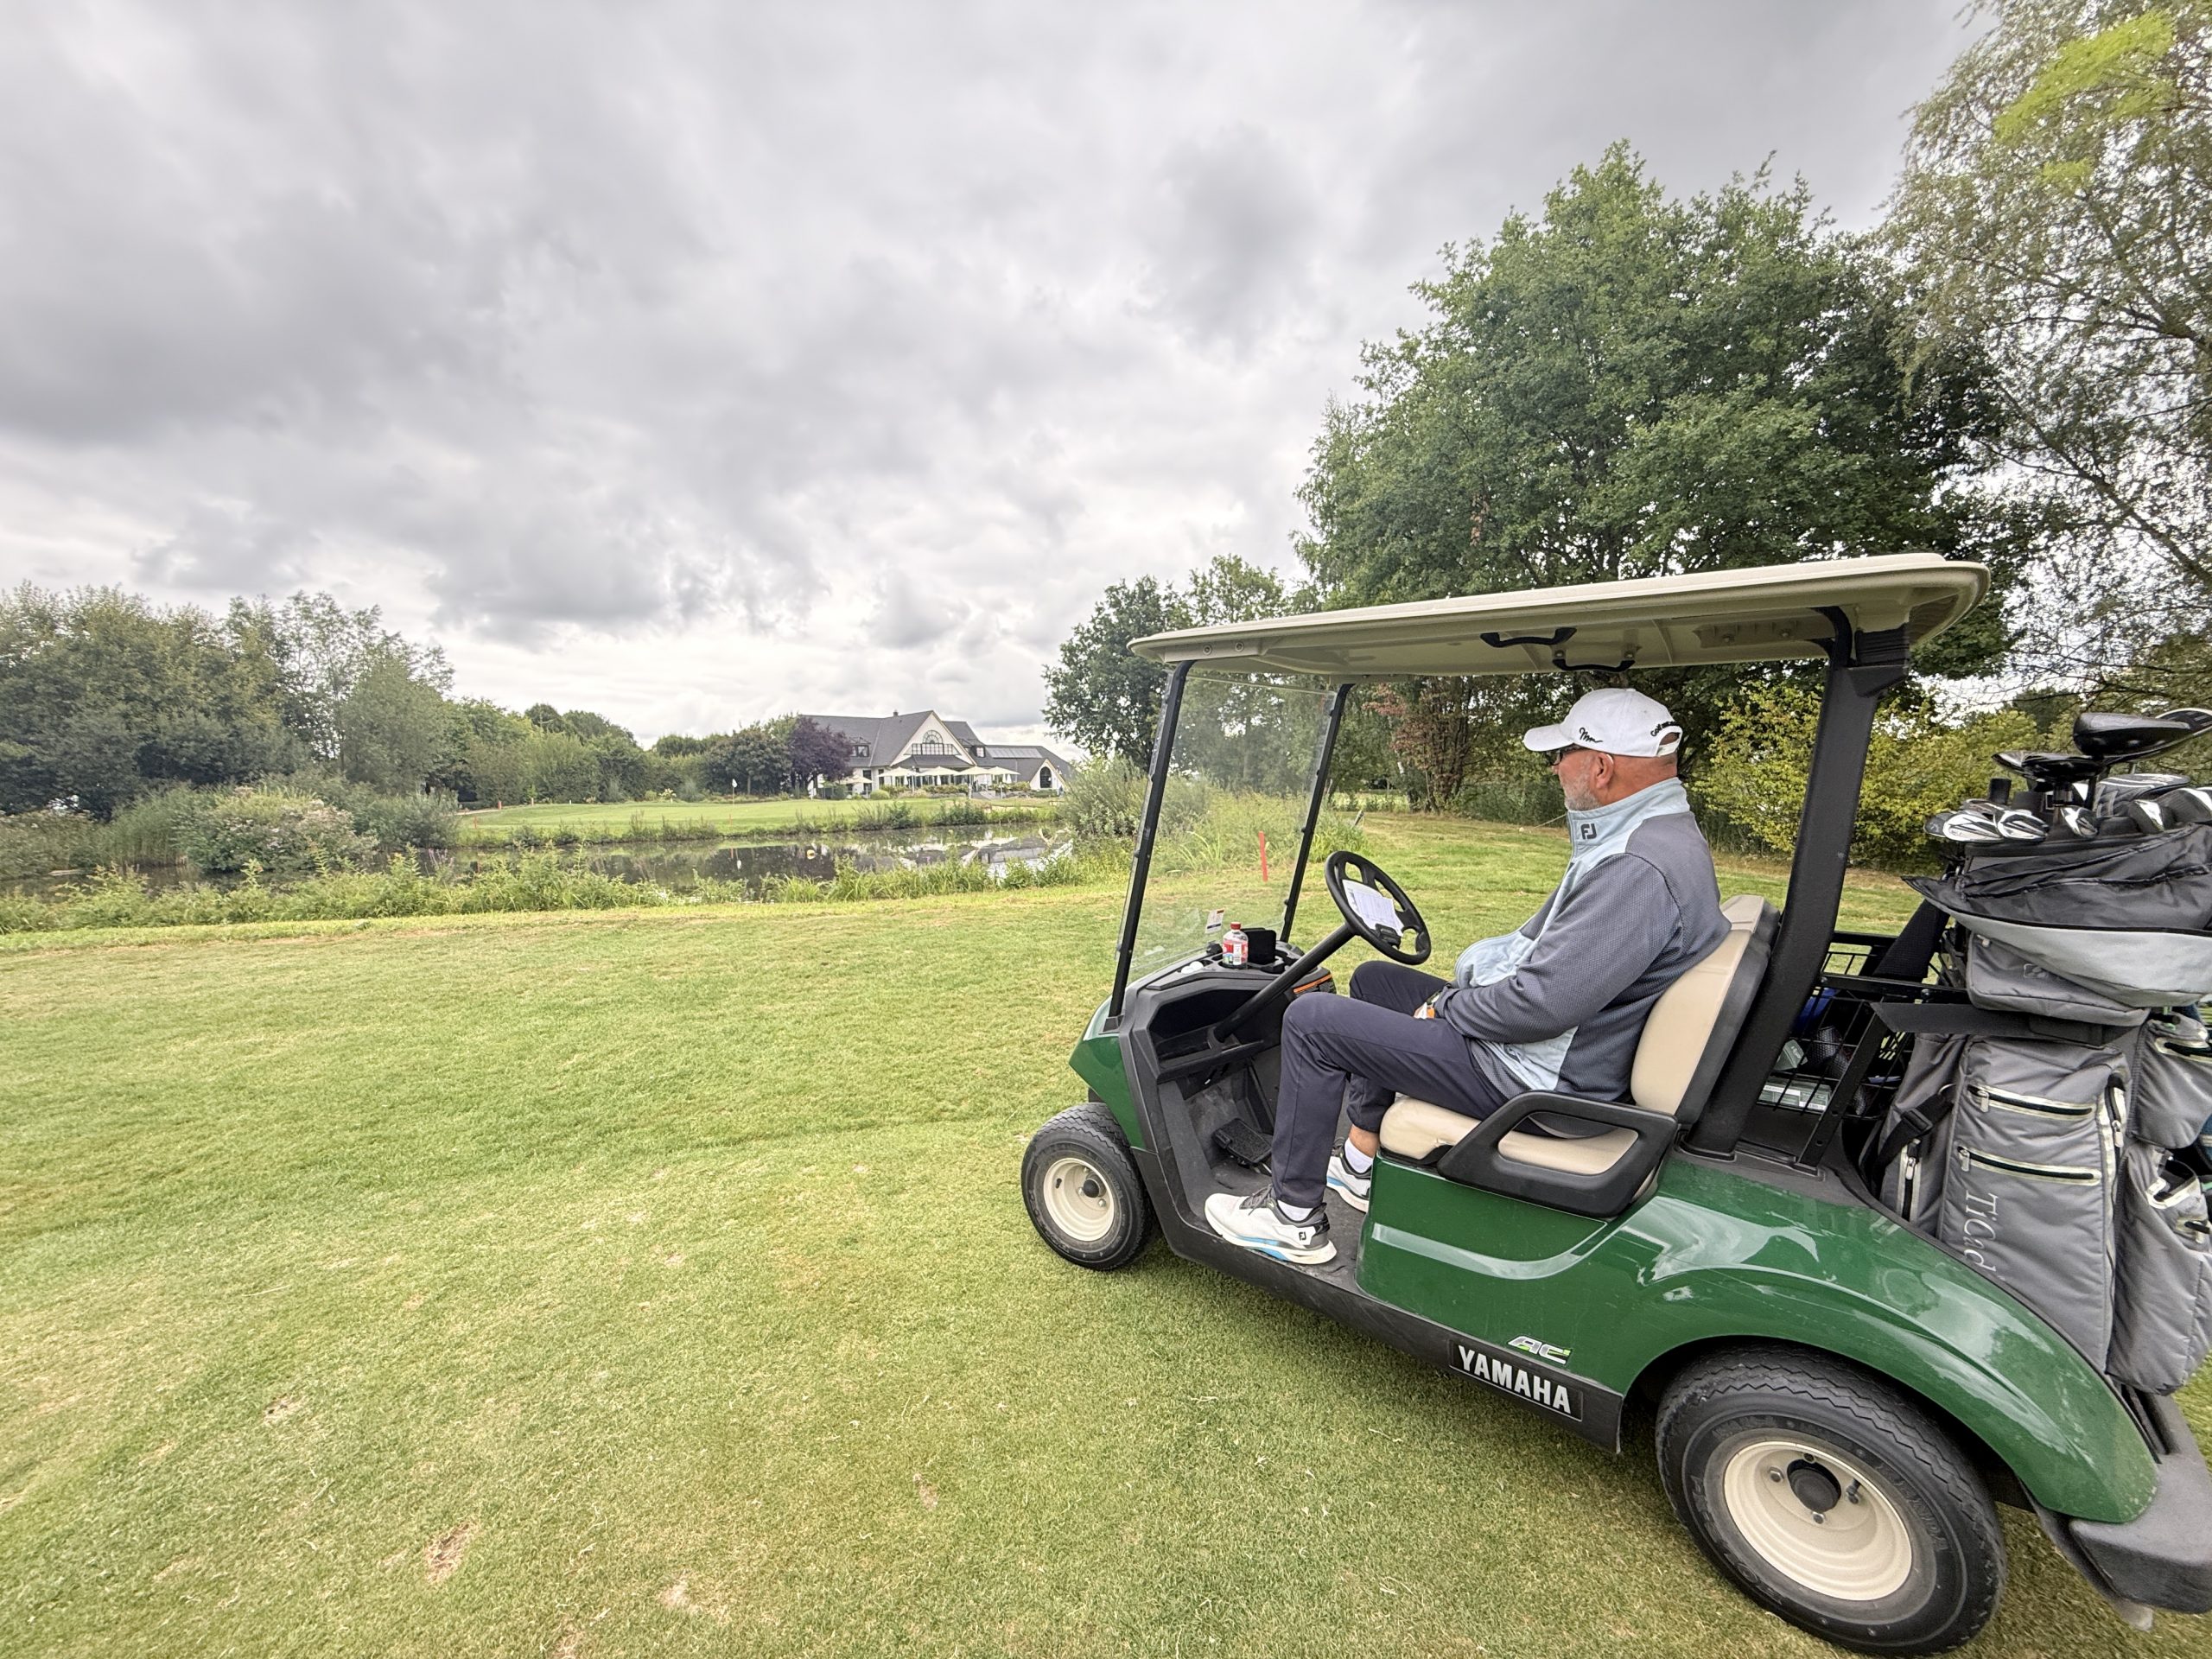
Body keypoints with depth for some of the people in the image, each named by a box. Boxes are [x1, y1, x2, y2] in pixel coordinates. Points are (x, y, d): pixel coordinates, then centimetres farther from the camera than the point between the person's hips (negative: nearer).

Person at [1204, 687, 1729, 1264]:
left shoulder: (1640, 868, -28)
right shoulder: (1661, 830, 8)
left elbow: (1540, 1004, -31)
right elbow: (1550, 940, 14)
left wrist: (1443, 1009, -13)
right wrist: (1460, 986, 4)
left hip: (1536, 1079, -11)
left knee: (1311, 1020, -10)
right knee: (1374, 979, 21)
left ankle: (1295, 1219, 6)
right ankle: (1360, 1163, 27)